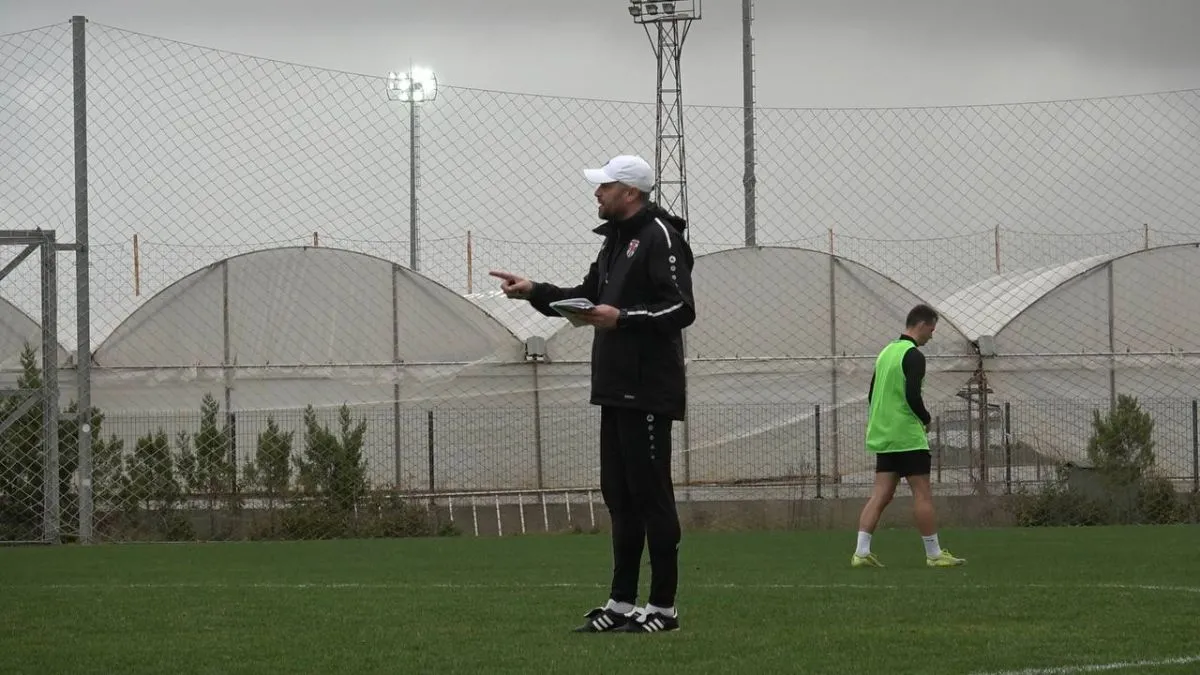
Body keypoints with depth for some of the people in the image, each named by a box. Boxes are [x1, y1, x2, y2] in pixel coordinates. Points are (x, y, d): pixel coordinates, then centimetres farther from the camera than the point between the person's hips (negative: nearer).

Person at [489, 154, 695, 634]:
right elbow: (587, 297, 26)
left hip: (648, 391, -10)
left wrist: (622, 317, -23)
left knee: (650, 495, -7)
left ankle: (663, 608, -3)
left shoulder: (659, 237, -12)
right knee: (619, 495, 11)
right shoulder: (616, 239, 19)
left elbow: (681, 309, -18)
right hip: (616, 390, 10)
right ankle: (622, 604, 16)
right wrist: (534, 291, 16)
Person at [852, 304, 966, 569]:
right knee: (923, 494, -2)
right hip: (908, 437, -8)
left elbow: (872, 395, 18)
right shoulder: (913, 356, -12)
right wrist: (926, 419, -3)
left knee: (880, 494, 4)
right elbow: (913, 396, -20)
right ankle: (934, 554, 1)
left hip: (883, 437, 8)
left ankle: (861, 552, -5)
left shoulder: (886, 352, 15)